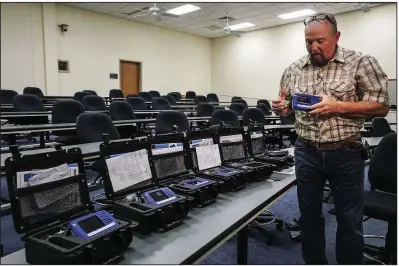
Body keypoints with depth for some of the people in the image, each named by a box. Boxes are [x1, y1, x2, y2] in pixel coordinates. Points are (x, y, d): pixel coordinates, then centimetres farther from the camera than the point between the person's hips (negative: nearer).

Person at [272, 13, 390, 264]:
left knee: (350, 220, 11)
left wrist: (337, 106, -21)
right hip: (306, 153, 3)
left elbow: (382, 106, -8)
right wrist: (281, 108, -11)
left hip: (346, 154, -2)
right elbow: (287, 106, 13)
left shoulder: (360, 63, -6)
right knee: (309, 214, 15)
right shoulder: (294, 70, 4)